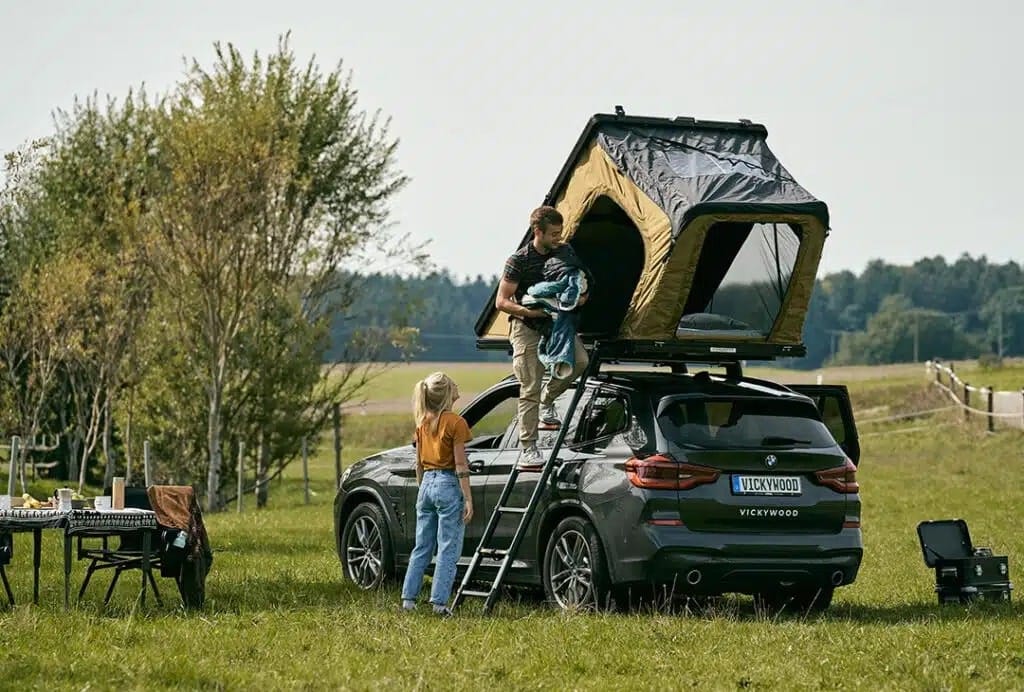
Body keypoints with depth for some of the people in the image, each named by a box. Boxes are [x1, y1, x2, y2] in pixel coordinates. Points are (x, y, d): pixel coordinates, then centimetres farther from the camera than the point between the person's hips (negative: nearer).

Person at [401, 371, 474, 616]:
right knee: (448, 550, -2)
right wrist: (468, 499, -11)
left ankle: (408, 598, 10)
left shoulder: (423, 423, 9)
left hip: (427, 484, 7)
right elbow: (460, 465, -13)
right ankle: (439, 602, -6)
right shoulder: (455, 422, -11)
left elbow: (419, 464, 14)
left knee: (422, 547, 13)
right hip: (448, 485, -7)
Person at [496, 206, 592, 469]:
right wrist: (530, 312, -25)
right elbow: (502, 302, -12)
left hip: (556, 322, 5)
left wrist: (581, 297, -6)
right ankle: (528, 448, -4)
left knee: (580, 360, -22)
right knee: (529, 390, -8)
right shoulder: (519, 261, -13)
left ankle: (547, 401, 4)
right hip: (527, 329, -5)